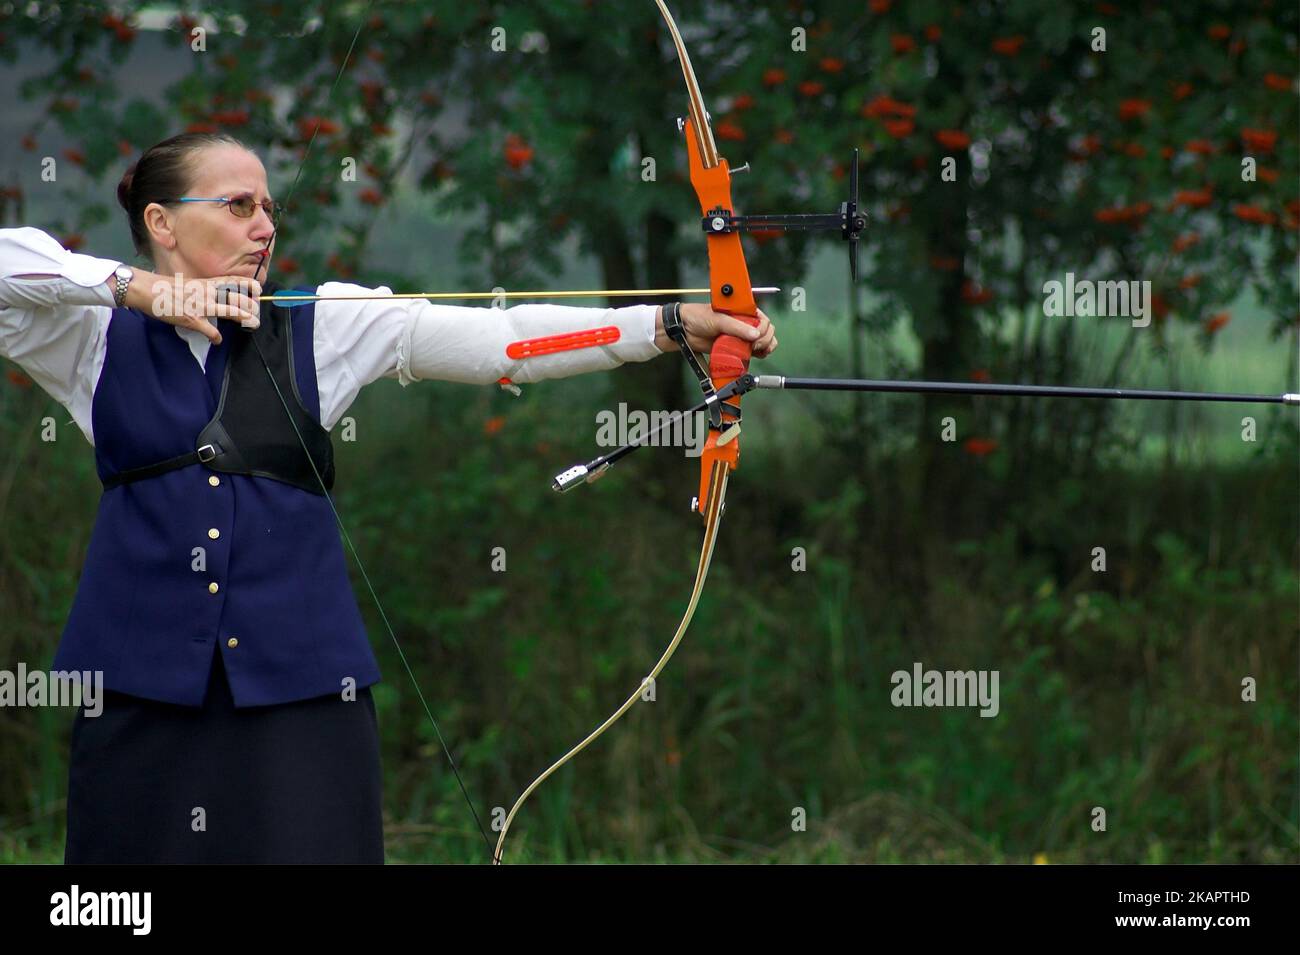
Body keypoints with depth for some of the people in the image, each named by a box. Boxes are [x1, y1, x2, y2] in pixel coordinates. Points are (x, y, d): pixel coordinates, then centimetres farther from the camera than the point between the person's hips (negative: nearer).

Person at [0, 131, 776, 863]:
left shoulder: (321, 324, 5)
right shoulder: (95, 339, 5)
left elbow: (500, 340, -5)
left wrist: (671, 325, -16)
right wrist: (136, 288, -19)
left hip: (298, 672, 0)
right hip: (143, 674, 0)